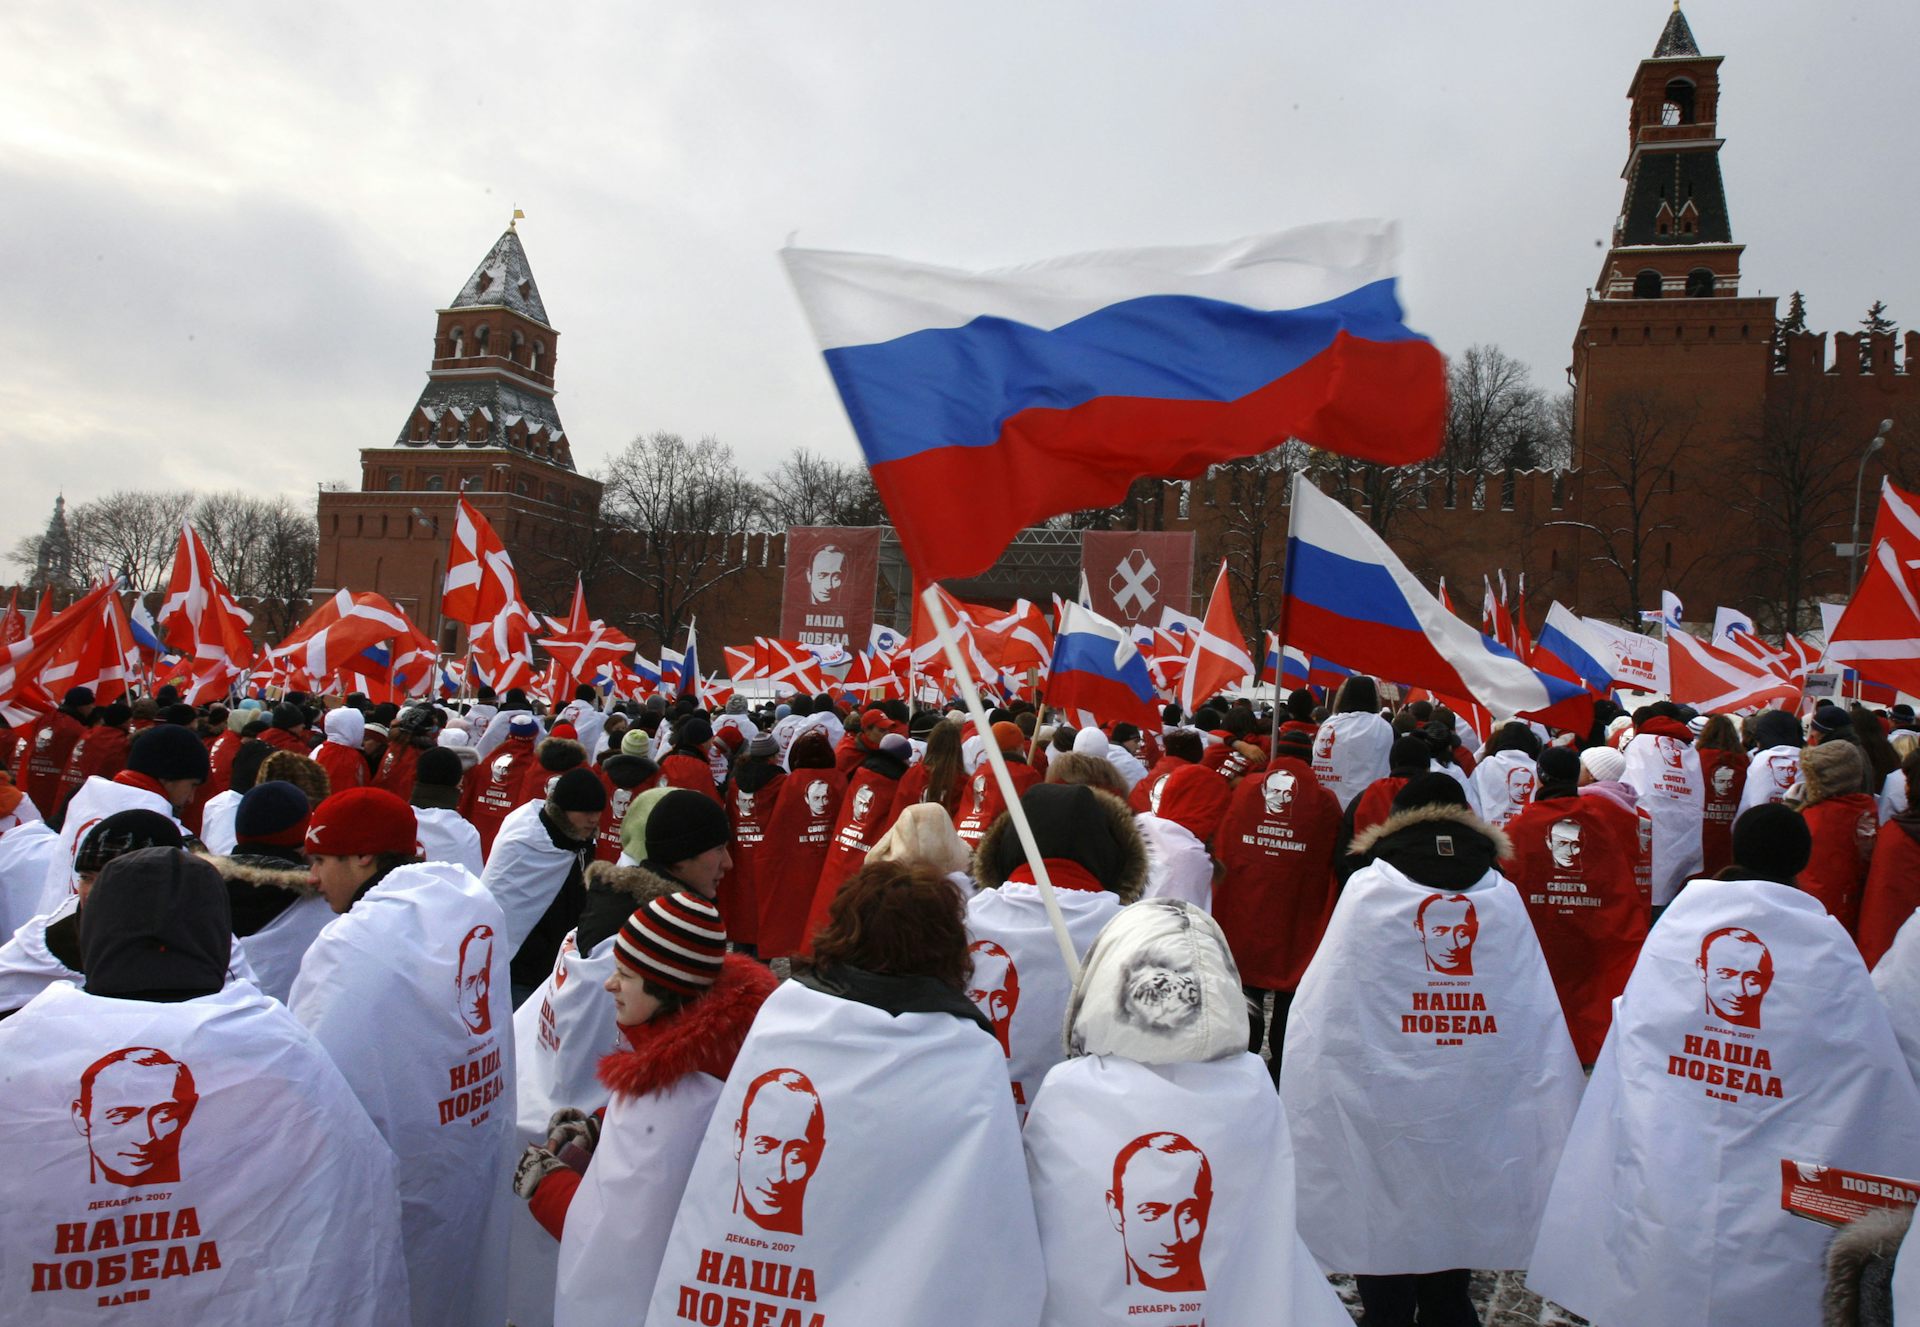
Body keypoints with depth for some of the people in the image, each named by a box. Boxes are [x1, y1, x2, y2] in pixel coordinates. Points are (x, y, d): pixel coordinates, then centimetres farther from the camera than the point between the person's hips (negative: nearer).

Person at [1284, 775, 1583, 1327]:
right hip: (1477, 1134, 3)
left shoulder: (1368, 890, -7)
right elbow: (1541, 1021, 0)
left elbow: (1324, 1016, -11)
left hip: (1380, 1123, -2)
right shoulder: (1504, 897, 0)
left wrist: (1306, 1111, -6)